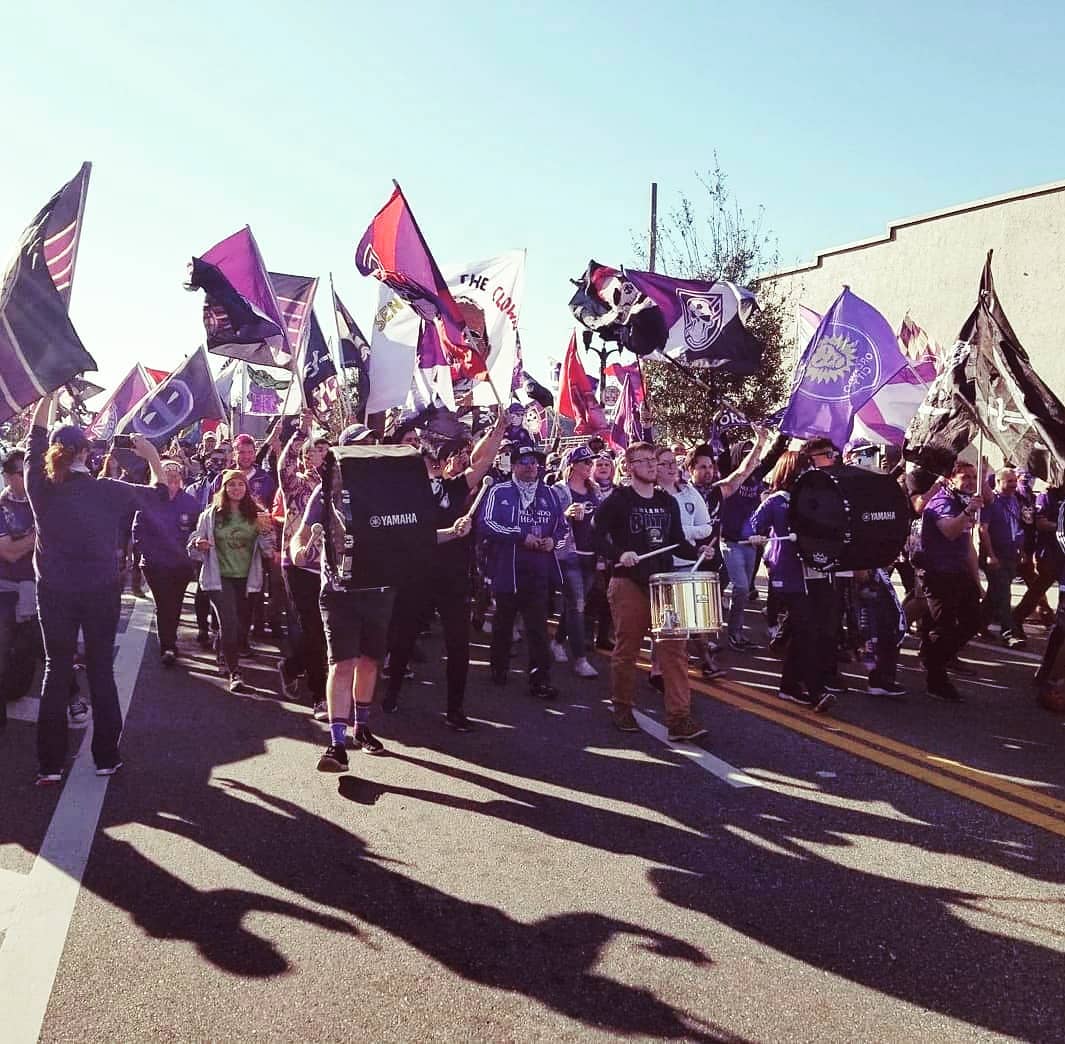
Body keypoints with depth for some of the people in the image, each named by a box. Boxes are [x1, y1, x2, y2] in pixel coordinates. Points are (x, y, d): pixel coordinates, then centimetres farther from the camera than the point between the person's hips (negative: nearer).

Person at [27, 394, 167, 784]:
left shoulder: (40, 484, -5)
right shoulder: (108, 490, -9)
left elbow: (36, 434, 11)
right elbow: (159, 494, 5)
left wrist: (51, 393, 17)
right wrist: (153, 457, 10)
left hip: (54, 591, 1)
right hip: (101, 590, -1)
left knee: (56, 669, 8)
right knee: (101, 669, 7)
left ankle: (50, 763, 8)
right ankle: (106, 757, 12)